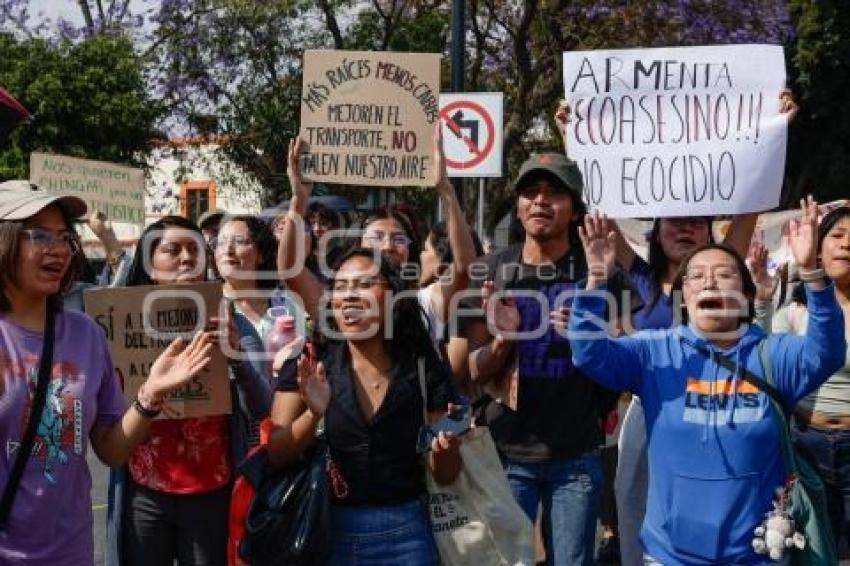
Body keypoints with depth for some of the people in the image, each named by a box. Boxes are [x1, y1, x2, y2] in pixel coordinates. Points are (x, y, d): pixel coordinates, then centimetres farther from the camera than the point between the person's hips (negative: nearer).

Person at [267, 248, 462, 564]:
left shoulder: (424, 367, -5)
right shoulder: (308, 364, -6)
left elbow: (445, 475, 1)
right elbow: (274, 455, -9)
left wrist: (444, 446, -20)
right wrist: (313, 415, -25)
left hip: (404, 534, 0)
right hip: (325, 530, 0)